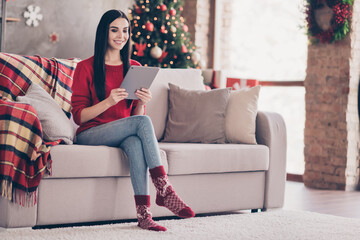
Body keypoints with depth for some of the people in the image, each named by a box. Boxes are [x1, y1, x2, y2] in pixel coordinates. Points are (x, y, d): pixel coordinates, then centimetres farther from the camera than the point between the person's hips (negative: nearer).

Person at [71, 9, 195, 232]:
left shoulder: (134, 68, 12)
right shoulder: (86, 68, 0)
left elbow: (136, 114, 11)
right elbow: (79, 116, -6)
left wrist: (141, 102, -12)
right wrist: (109, 101, -22)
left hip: (123, 134, 3)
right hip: (90, 134, -3)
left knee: (136, 143, -36)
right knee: (143, 122, -31)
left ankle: (144, 213, -43)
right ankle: (164, 189, -37)